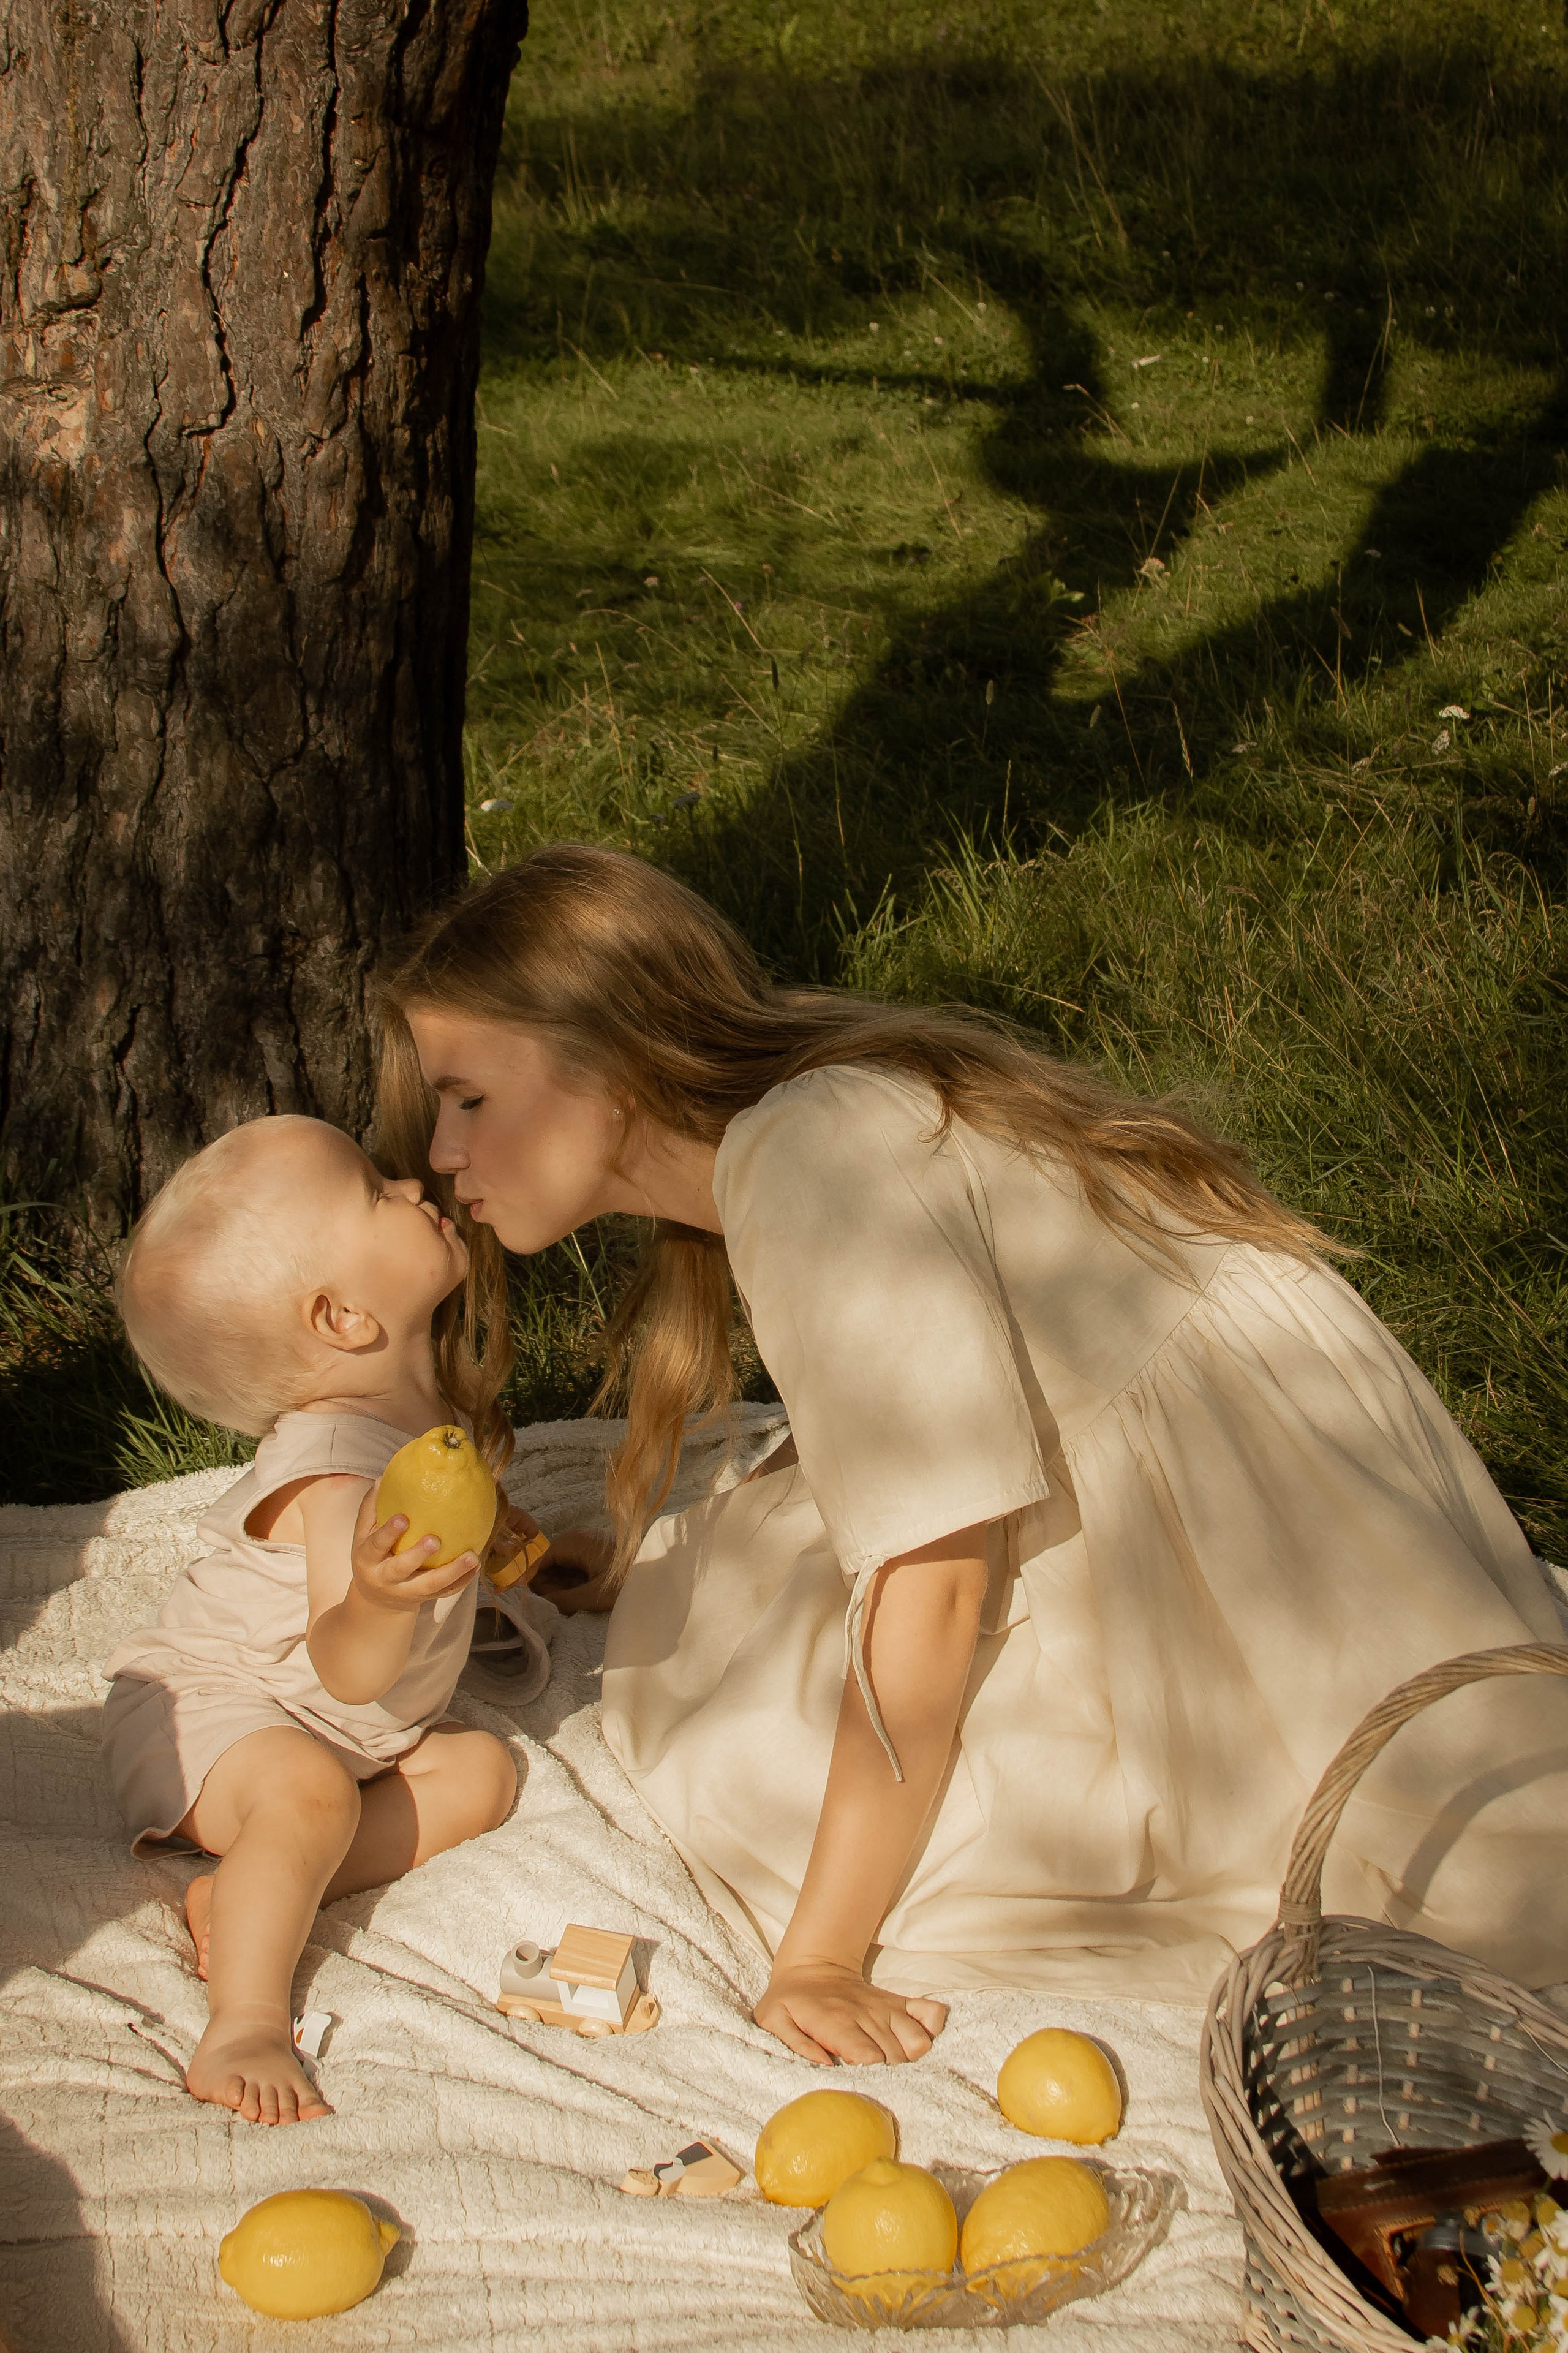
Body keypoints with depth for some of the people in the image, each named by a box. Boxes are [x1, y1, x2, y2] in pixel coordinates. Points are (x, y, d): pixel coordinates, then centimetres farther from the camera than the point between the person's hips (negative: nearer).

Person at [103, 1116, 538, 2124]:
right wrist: (381, 1599, -60)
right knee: (312, 1790, -36)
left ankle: (243, 1895, -14)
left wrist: (478, 1530, 14)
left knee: (480, 1771, -6)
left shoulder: (419, 1407, -4)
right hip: (204, 1709, -9)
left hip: (344, 1726, 9)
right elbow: (343, 1669, -42)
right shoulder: (331, 1465, -34)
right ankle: (245, 2022, -32)